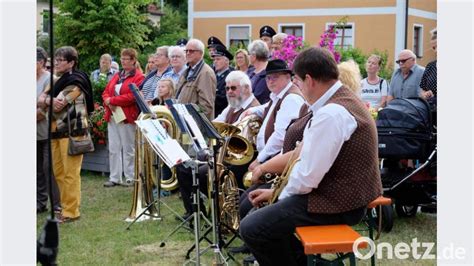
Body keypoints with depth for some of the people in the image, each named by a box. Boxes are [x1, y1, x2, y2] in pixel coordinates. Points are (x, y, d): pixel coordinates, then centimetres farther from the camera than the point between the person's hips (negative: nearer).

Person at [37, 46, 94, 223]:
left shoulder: (75, 80, -10)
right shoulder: (58, 81, 18)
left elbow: (58, 104, -17)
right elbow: (42, 97, 9)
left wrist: (47, 99, 2)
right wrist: (50, 99, -13)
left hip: (72, 130, -9)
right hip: (57, 130, 9)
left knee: (70, 172, -7)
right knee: (58, 172, 13)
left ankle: (71, 211, -3)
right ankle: (66, 204, 23)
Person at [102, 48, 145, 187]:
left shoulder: (138, 77, -6)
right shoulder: (117, 76, 18)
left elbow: (131, 97, -17)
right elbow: (106, 92, 15)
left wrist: (112, 100, -13)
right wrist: (107, 101, -7)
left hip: (127, 117, -7)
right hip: (112, 115, 7)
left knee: (128, 149, 0)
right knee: (113, 149, 7)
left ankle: (130, 178, 8)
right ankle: (114, 178, 12)